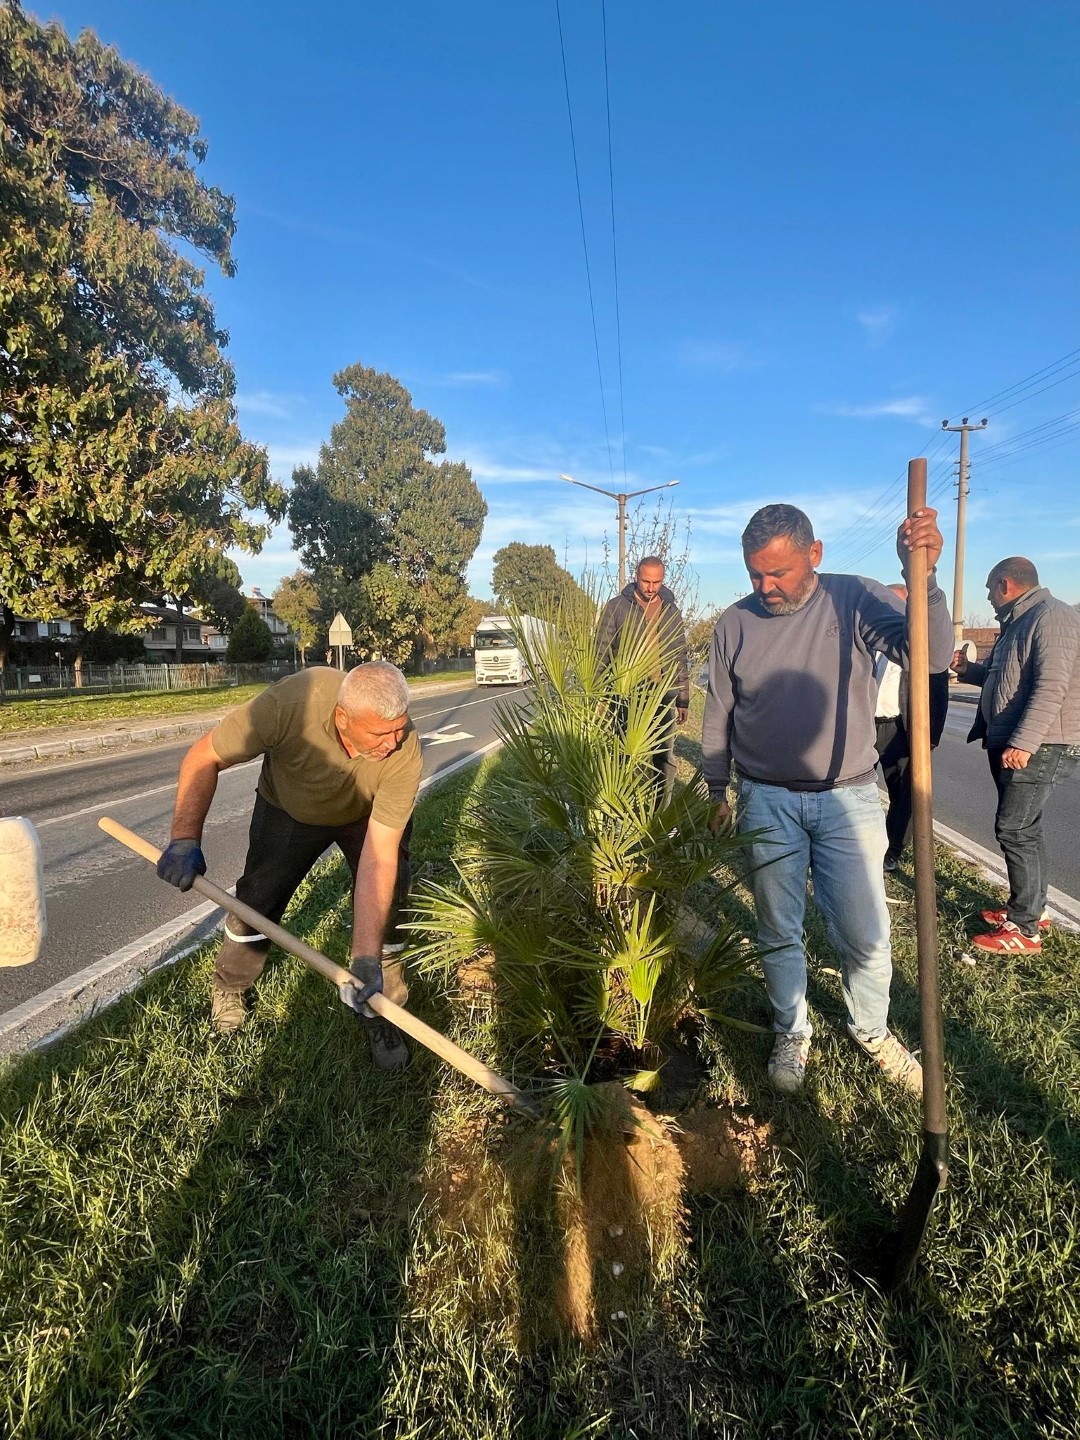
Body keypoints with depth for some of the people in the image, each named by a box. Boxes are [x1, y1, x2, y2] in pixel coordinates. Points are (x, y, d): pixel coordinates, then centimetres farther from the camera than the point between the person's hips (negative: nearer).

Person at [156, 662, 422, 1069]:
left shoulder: (404, 750, -40)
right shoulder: (292, 702, -43)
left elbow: (379, 857, -40)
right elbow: (204, 757, -28)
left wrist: (366, 960, -44)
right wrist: (185, 840, -37)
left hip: (369, 814, 0)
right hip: (289, 809, 0)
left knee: (385, 901, -12)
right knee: (257, 899, 2)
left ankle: (381, 1016, 11)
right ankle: (229, 988, 34)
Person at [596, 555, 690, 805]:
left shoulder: (672, 612, 10)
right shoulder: (616, 608, -1)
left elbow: (681, 660, 13)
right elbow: (602, 656, -2)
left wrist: (683, 700, 10)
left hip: (665, 697, 4)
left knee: (665, 758, 8)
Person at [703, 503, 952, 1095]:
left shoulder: (855, 599, -7)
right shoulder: (735, 623, -2)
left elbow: (931, 653, -21)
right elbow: (718, 716, 6)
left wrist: (923, 576, -36)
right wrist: (717, 791, 10)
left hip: (849, 798, -1)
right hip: (768, 802, 1)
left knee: (866, 935, 8)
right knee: (778, 933, 13)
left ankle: (871, 1030, 36)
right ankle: (791, 1034, 35)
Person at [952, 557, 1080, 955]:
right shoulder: (1018, 622, 18)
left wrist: (1023, 743, -30)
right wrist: (969, 669, 19)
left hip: (1038, 748, -10)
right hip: (1012, 744, 10)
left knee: (1014, 831, -10)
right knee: (1024, 830, 16)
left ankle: (1024, 930, -3)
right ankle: (1032, 909, 27)